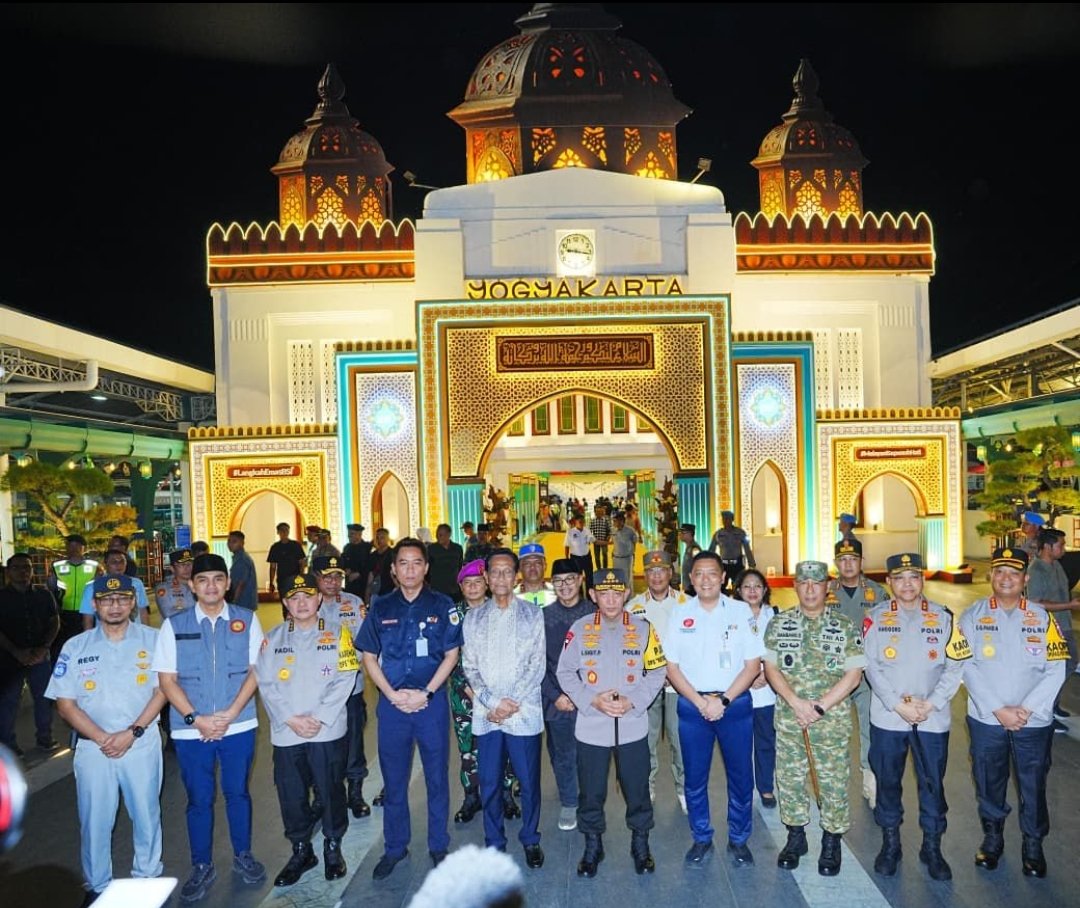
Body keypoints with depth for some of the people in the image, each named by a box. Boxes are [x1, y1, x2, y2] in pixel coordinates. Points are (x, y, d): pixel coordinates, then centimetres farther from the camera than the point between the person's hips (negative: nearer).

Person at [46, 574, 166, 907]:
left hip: (143, 745, -1)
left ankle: (148, 877, 32)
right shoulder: (76, 647, 1)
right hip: (94, 747, 1)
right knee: (95, 820, 9)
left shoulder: (152, 639, -3)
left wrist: (132, 733, -14)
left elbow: (162, 689, -5)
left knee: (147, 815, 11)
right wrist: (102, 738, -12)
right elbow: (65, 703, -2)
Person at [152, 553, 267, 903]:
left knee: (237, 792, 14)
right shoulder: (174, 625, -2)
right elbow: (167, 679, -3)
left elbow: (256, 670, -2)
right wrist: (196, 719, -13)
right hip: (190, 729, 0)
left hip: (238, 726, 0)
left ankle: (243, 856, 33)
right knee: (199, 799, 11)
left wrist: (230, 713, -13)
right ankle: (202, 867, 28)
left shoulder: (247, 620, -1)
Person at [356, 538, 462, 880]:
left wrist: (425, 693, -11)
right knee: (393, 779, 11)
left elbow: (451, 655, -1)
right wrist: (393, 695, -8)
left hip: (432, 702, -1)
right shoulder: (380, 607, 2)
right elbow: (369, 657, 4)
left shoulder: (442, 605, -2)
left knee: (437, 777, 9)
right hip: (391, 704, 1)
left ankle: (439, 846, 25)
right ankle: (394, 848, 27)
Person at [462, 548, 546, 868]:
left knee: (529, 781, 6)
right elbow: (470, 667, 4)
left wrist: (511, 703, -11)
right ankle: (494, 842, 26)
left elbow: (537, 665, -3)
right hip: (485, 714, 2)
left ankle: (530, 839, 26)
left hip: (524, 713, -2)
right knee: (489, 783, 9)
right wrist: (493, 702, -9)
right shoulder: (473, 617, 8)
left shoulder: (532, 614, 2)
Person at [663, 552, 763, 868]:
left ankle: (739, 839, 26)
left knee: (741, 775, 7)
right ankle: (701, 838, 26)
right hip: (692, 705, 1)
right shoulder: (679, 614, 0)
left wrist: (723, 700, -11)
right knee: (695, 777, 9)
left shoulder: (741, 611, -2)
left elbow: (753, 664, -2)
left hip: (735, 704, 0)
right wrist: (700, 702, -9)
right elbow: (672, 667, 1)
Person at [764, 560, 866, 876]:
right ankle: (795, 836, 28)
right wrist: (796, 703, -13)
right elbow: (771, 667, 0)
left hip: (833, 719, -1)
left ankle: (831, 842, 24)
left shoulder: (845, 626, -2)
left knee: (833, 782, 6)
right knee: (789, 779, 10)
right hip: (788, 718, 2)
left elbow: (853, 675, -6)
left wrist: (819, 707, -14)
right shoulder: (778, 623, 2)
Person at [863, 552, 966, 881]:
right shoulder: (875, 618, 1)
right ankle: (890, 844, 26)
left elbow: (955, 667, -1)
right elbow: (872, 667, -4)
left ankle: (932, 847, 26)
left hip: (933, 719, 0)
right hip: (887, 717, 0)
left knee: (933, 783, 8)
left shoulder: (943, 617, 3)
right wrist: (899, 705, -13)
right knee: (887, 781, 9)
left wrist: (930, 704, -11)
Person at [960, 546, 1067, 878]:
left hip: (1034, 722, 0)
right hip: (986, 719, 0)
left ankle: (1033, 844, 30)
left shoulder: (1042, 618, -1)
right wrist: (999, 709, -15)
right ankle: (992, 836, 33)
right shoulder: (972, 616, -3)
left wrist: (1026, 709, -13)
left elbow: (1056, 669, -5)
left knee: (1033, 785, 8)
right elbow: (967, 667, -8)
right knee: (989, 782, 12)